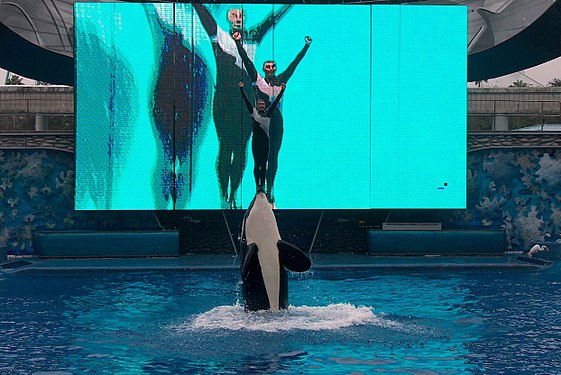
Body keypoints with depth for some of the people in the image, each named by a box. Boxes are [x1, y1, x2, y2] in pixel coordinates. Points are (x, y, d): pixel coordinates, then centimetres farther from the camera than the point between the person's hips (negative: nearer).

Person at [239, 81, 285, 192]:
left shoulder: (268, 112, 9)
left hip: (265, 141, 1)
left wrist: (282, 90, -1)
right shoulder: (253, 112, 5)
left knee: (264, 165, 4)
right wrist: (241, 89, -6)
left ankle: (263, 184, 7)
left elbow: (275, 102, 5)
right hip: (256, 141, -1)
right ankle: (257, 184, 3)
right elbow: (246, 101, 0)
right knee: (257, 164, 0)